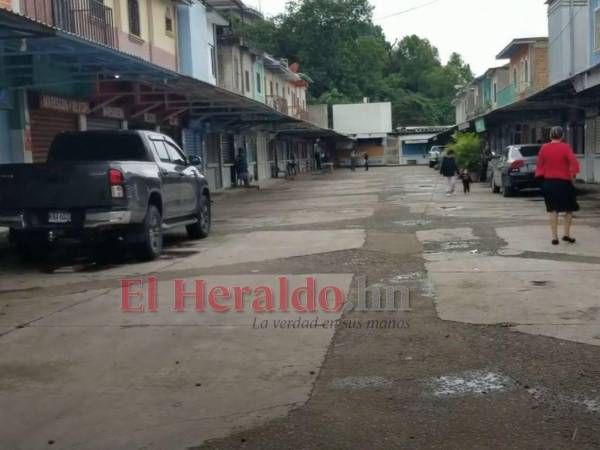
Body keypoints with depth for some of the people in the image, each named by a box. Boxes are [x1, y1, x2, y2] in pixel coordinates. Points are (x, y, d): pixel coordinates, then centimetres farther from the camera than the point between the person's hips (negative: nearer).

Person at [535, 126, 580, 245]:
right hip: (564, 182, -3)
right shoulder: (565, 147, -9)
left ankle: (554, 237, 4)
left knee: (553, 210, 7)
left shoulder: (544, 148, 0)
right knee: (569, 209, 11)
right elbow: (574, 163, -17)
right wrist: (572, 175, -4)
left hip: (548, 182, 3)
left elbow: (539, 164, 4)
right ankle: (567, 234, 6)